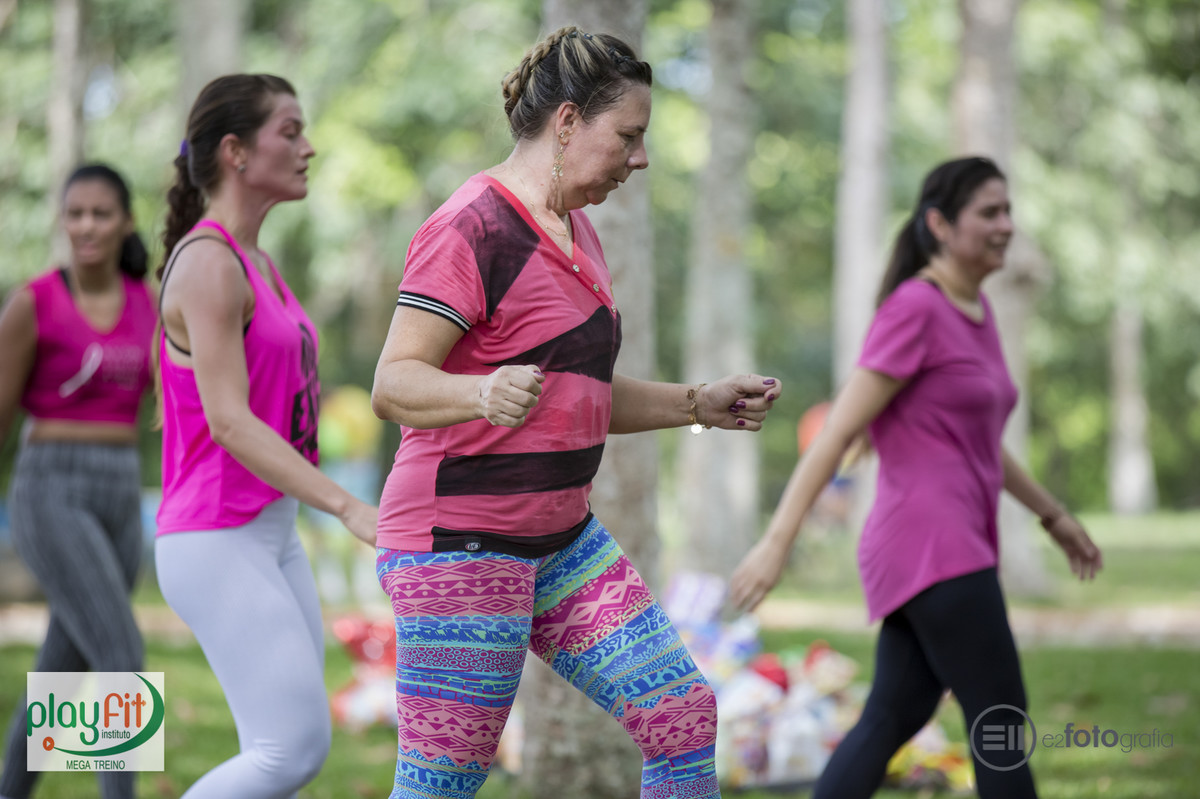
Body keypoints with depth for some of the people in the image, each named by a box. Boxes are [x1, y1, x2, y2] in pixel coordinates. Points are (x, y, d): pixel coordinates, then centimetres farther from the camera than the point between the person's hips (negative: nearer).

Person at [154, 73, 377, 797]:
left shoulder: (259, 265, 14)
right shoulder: (207, 263, -14)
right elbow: (227, 422, -21)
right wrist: (349, 507, -27)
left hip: (272, 534, 9)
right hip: (215, 544, -9)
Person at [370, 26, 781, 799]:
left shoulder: (574, 231, 15)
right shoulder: (472, 228, -15)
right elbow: (393, 385, -21)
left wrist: (701, 404, 11)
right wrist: (484, 394, -41)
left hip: (562, 541, 9)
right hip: (461, 542, -9)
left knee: (686, 717, 1)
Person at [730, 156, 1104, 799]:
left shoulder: (972, 308, 16)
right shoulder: (911, 308, -12)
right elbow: (837, 431, -15)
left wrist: (1053, 515, 31)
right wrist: (777, 542, -17)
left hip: (946, 556, 9)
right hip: (932, 553, -9)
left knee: (889, 726, 10)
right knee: (1003, 727, -4)